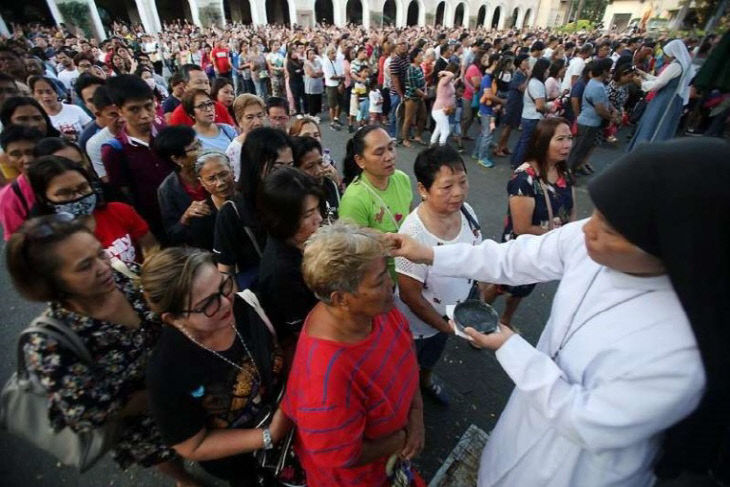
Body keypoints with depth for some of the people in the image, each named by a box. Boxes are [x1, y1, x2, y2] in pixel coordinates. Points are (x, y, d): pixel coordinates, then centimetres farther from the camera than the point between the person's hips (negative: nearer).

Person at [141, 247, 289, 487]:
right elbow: (192, 447, -21)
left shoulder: (242, 307, -24)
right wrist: (269, 437, -26)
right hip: (239, 461, -4)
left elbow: (278, 353, -4)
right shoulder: (167, 374, -36)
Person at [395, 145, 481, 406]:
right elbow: (410, 296, -27)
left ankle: (426, 379, 68)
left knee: (434, 353, 36)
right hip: (418, 323, -6)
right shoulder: (414, 234, -38)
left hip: (451, 312, 6)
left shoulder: (465, 210, -17)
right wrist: (444, 326, -15)